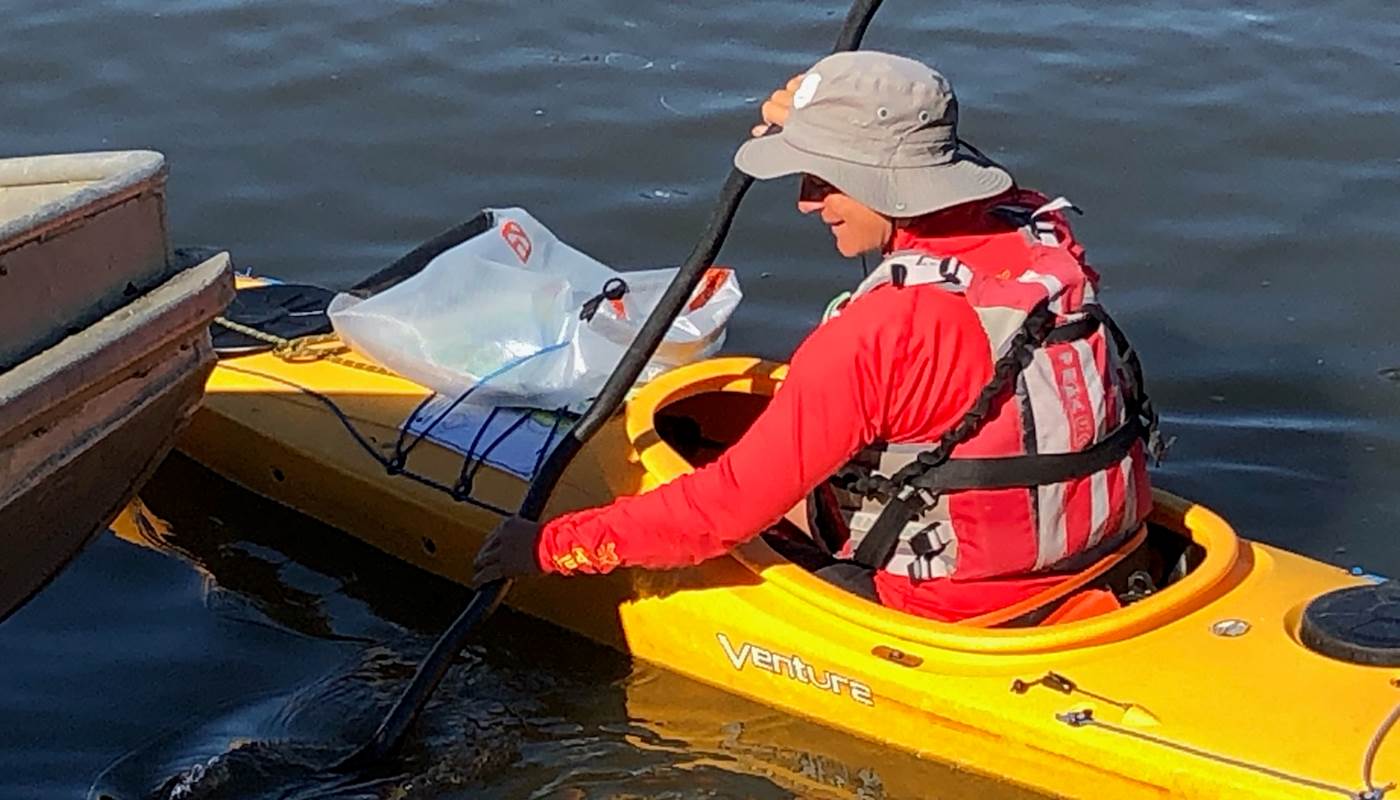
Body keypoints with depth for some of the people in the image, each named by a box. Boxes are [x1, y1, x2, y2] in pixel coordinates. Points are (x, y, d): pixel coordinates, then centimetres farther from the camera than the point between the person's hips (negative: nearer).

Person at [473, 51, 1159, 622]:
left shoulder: (871, 339, -28)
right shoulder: (1044, 233, -7)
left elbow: (730, 506, -22)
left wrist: (556, 546, -13)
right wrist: (814, 129, 21)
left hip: (959, 606, -7)